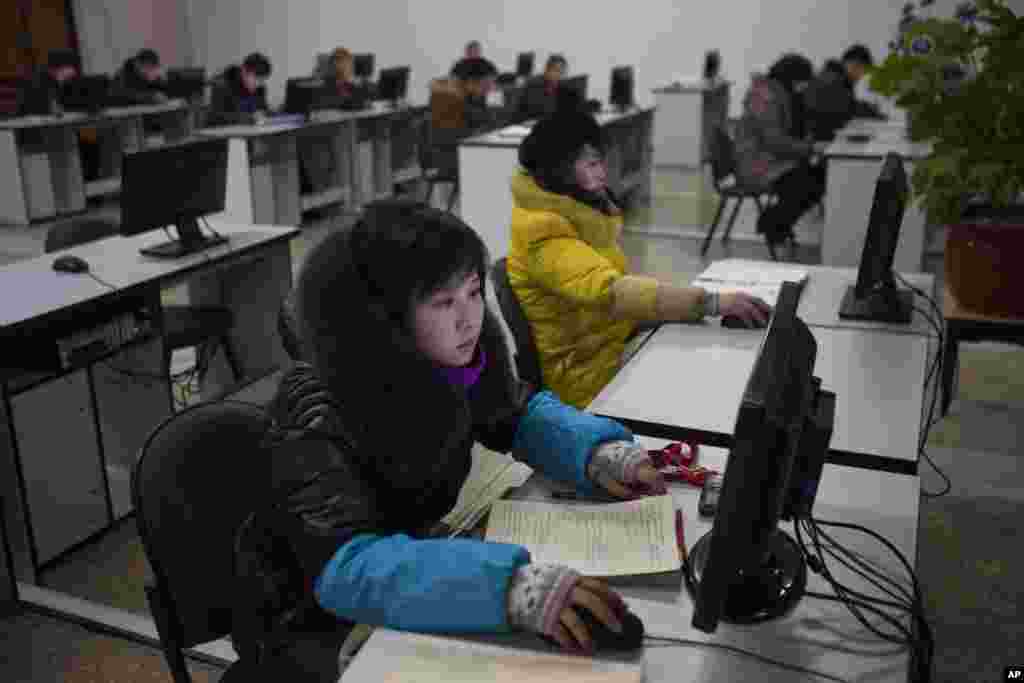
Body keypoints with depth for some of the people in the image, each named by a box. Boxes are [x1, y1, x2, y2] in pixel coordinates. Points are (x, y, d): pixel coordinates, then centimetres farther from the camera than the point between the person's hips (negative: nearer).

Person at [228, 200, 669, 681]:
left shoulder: (451, 363, -13)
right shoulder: (319, 421, -31)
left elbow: (522, 413, 4)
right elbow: (348, 569, -43)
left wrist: (599, 454, -16)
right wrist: (513, 588, -55)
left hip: (407, 557, 6)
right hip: (313, 625, -5)